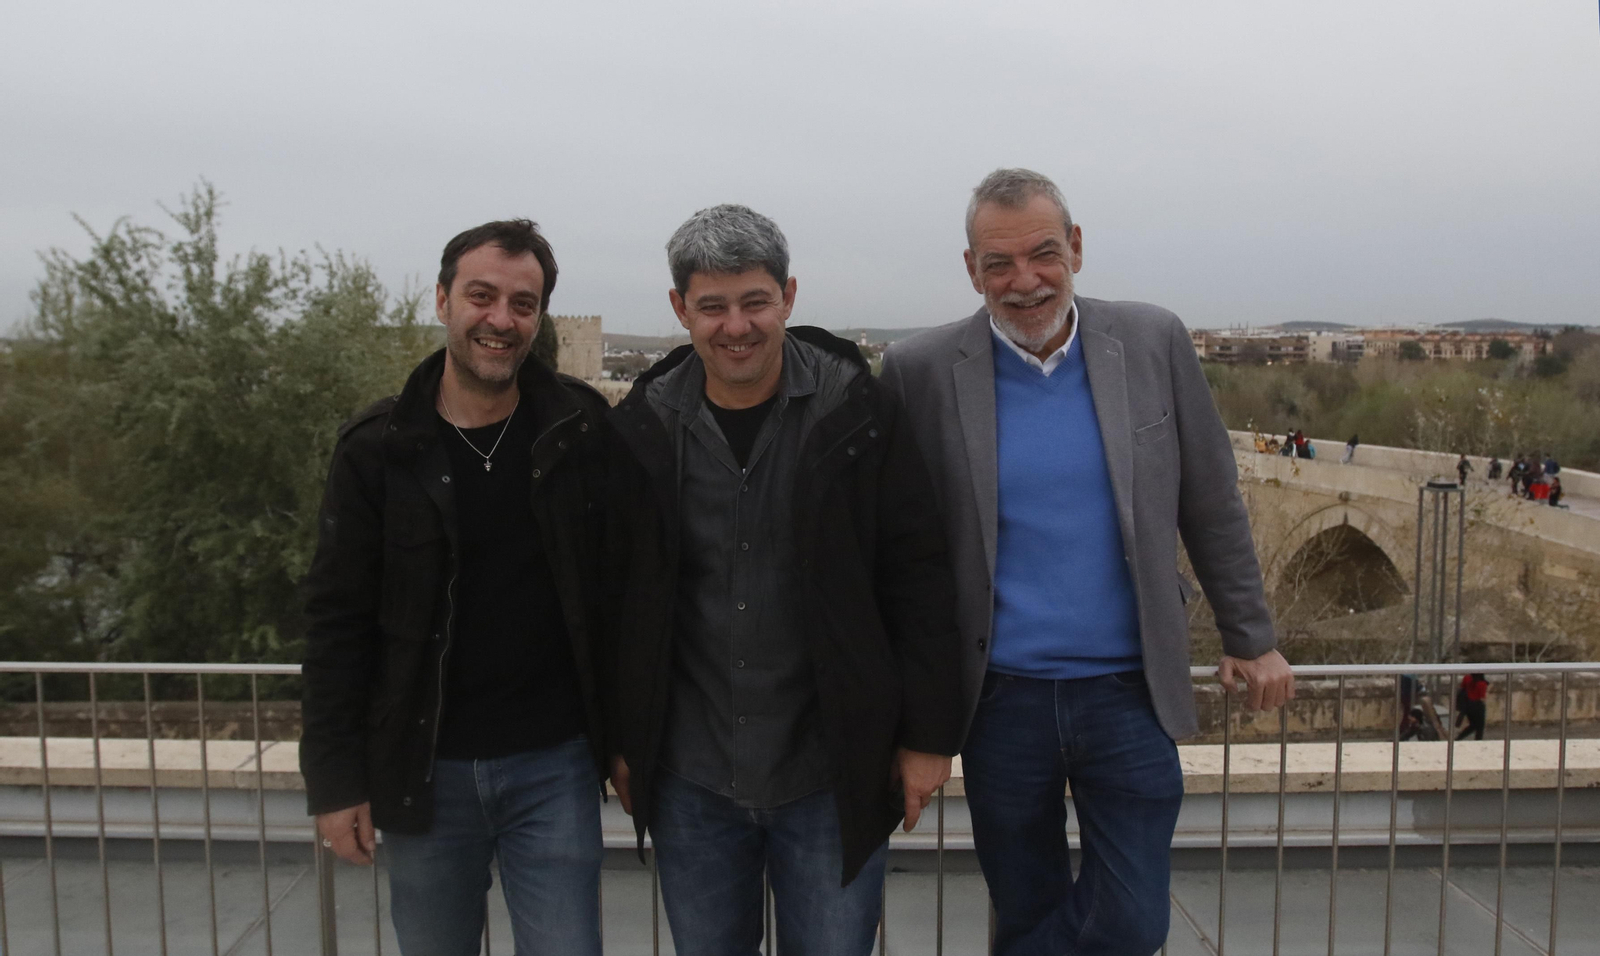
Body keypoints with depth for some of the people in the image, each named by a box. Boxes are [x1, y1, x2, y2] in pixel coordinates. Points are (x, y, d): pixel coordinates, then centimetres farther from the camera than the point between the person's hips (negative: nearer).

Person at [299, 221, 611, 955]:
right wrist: (335, 779, -4)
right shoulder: (377, 449, -4)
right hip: (425, 771, 1)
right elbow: (337, 622, -2)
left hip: (553, 765, 0)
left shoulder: (581, 431, -4)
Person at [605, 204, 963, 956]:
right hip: (690, 780, 2)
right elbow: (617, 597, 5)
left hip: (832, 778, -2)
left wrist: (929, 737, -6)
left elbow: (919, 581, -5)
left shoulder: (857, 414, -7)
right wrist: (620, 742, 6)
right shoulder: (644, 429, -2)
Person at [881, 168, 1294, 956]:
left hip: (1128, 691, 1)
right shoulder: (921, 370, -7)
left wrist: (1251, 640, 10)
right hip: (1001, 698, -1)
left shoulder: (1153, 343, -3)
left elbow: (1211, 505, 6)